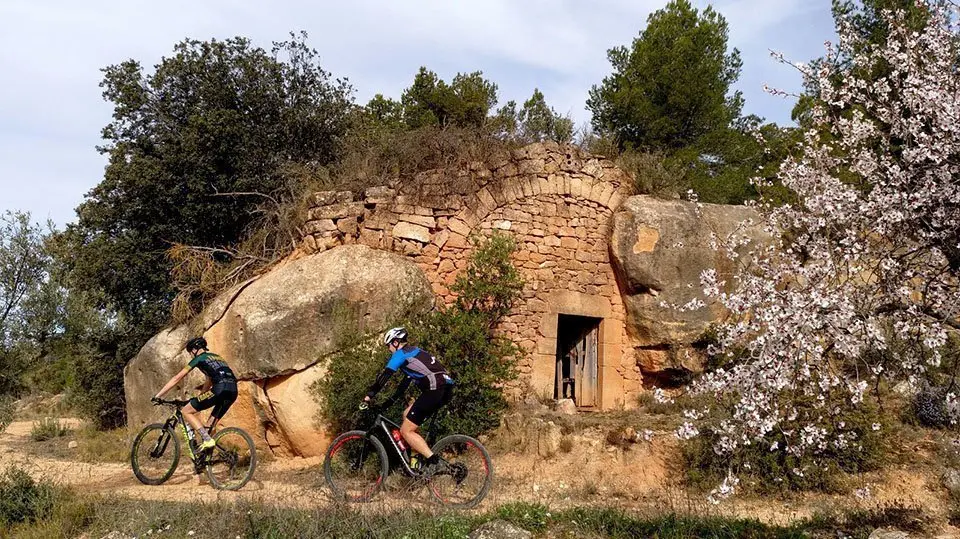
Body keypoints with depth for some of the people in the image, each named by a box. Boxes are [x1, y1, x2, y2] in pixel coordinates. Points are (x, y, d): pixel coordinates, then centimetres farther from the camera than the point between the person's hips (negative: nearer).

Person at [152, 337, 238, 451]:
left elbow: (177, 378, 11)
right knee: (210, 426, 19)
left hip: (220, 389, -8)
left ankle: (207, 440, -6)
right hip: (233, 391, 8)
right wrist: (197, 399, 47)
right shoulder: (216, 357, 32)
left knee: (186, 412, 5)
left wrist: (157, 396, 15)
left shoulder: (199, 358, 10)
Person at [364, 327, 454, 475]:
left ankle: (433, 461, -9)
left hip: (435, 389, -9)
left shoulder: (401, 353, 2)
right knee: (407, 415, 21)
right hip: (446, 389, 9)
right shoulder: (414, 352, 29)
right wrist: (390, 401, 36)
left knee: (406, 431, -1)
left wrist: (369, 395, 7)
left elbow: (384, 376, -3)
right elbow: (407, 380, 34)